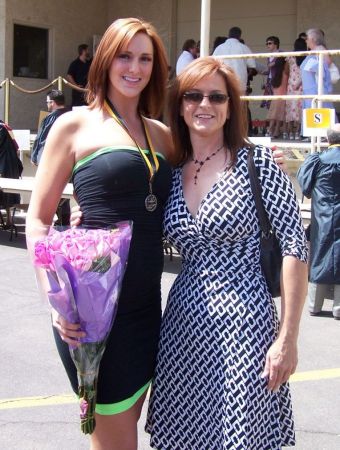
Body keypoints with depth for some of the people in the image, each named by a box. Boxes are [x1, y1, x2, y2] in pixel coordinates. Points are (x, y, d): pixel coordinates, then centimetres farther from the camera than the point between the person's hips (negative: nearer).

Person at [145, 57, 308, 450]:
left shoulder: (256, 163, -7)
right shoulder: (170, 172, 7)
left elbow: (295, 248, -9)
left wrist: (287, 338, -13)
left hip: (243, 326, -4)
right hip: (182, 325, 5)